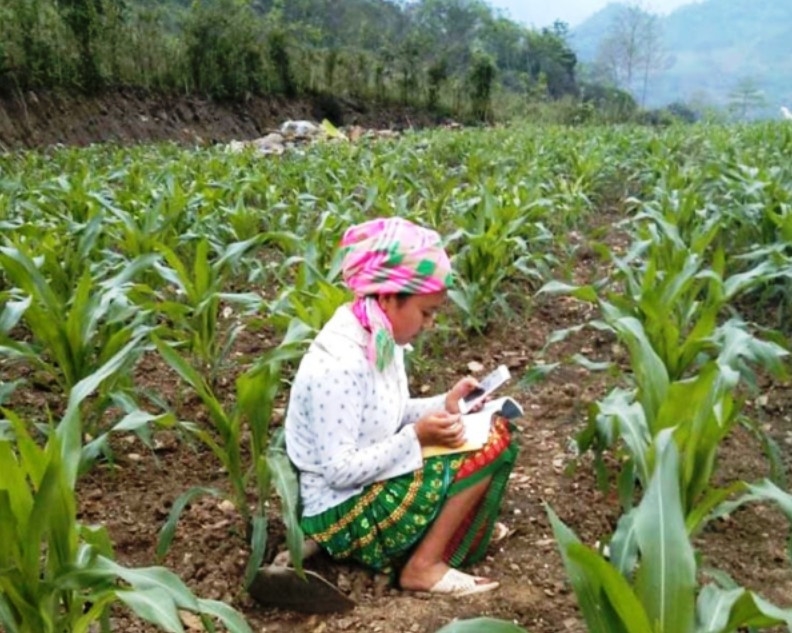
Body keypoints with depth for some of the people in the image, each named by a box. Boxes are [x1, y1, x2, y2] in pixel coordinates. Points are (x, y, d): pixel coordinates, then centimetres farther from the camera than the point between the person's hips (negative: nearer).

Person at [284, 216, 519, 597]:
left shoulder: (380, 339, 0)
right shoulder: (339, 363, -28)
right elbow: (340, 471, -25)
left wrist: (443, 405, -2)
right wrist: (417, 437, -25)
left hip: (374, 484, 9)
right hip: (342, 515, -9)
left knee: (490, 429, 8)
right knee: (492, 444, -15)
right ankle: (424, 566, -9)